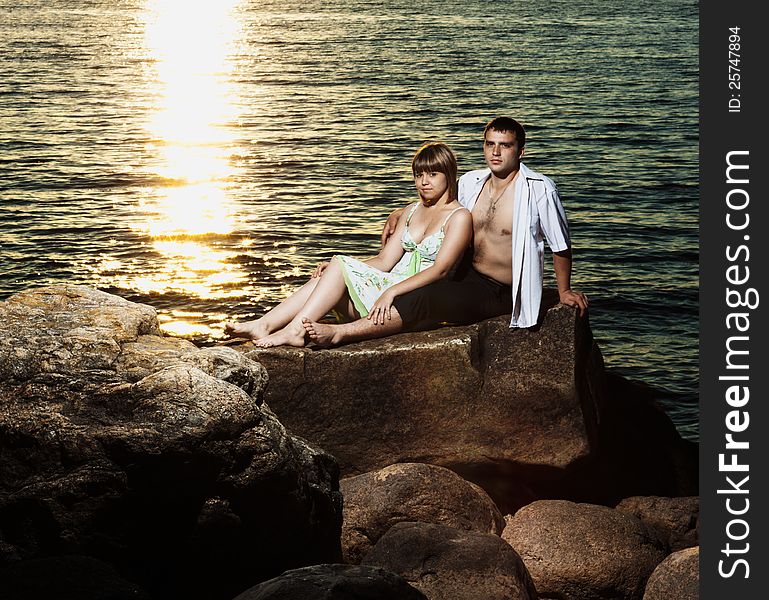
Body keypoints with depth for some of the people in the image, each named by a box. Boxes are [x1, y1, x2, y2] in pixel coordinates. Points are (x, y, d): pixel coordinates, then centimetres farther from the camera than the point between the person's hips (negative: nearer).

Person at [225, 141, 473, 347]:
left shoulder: (459, 217, -3)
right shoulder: (411, 211, 21)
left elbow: (440, 269, -16)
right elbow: (385, 261, 14)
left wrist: (391, 292, -29)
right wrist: (333, 269, -3)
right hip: (391, 285, 7)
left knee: (340, 267, -25)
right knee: (336, 268, -20)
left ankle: (296, 329, -33)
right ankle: (264, 325, -31)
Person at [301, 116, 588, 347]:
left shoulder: (539, 189, -15)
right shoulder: (471, 182, 3)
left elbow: (561, 245, -4)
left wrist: (564, 290, 3)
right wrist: (398, 213, 9)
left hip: (501, 295, -9)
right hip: (470, 277, 9)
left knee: (423, 300, -25)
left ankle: (339, 333, -30)